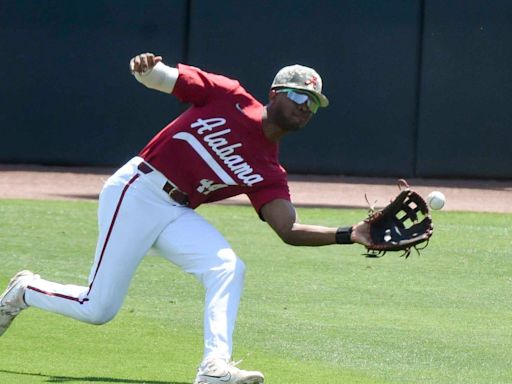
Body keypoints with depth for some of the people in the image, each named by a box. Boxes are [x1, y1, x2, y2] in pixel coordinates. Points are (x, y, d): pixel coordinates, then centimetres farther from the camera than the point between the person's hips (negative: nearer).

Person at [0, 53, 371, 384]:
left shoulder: (267, 174, 4)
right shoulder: (228, 97, -4)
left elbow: (291, 230, -6)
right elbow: (160, 76, -2)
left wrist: (350, 234, -21)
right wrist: (146, 67, -28)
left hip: (176, 215, 5)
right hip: (135, 195, -5)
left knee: (228, 268, -21)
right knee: (98, 309, -5)